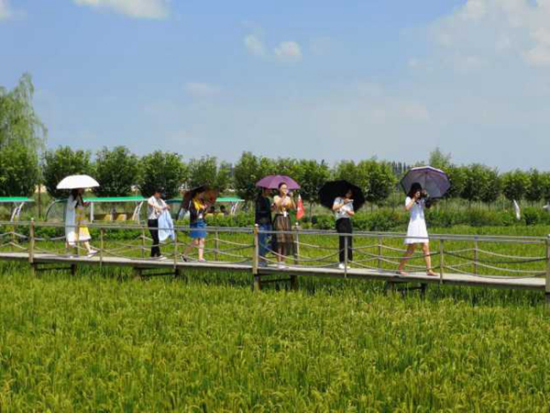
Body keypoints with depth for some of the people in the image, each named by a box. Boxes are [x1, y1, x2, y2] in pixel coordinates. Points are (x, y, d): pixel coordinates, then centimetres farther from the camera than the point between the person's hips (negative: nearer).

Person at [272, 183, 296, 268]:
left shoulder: (288, 198, 11)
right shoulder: (276, 197, -2)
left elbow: (294, 208, -4)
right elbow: (276, 205, -22)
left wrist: (291, 197, -14)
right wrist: (283, 197, -26)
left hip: (287, 219, 5)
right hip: (279, 219, -5)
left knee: (286, 240, 3)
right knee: (279, 241, -9)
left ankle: (283, 262, 10)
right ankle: (279, 262, -9)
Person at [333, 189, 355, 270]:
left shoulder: (350, 202, 21)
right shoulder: (338, 199, 3)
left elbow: (353, 213, 15)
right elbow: (334, 208, -13)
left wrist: (347, 211, -5)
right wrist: (343, 203, -17)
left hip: (348, 221, 7)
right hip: (340, 221, -7)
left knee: (349, 242, 1)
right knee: (343, 241, -15)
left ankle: (346, 262, 6)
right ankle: (342, 262, -16)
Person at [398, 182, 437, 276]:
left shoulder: (422, 199, 16)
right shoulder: (409, 199, 2)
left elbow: (428, 206, 0)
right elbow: (407, 208, -19)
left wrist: (426, 197, -11)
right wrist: (414, 198, -14)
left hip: (422, 225, 5)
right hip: (414, 224, -5)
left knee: (426, 247, -3)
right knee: (411, 249, -6)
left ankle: (429, 270, -6)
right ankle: (400, 269, 2)